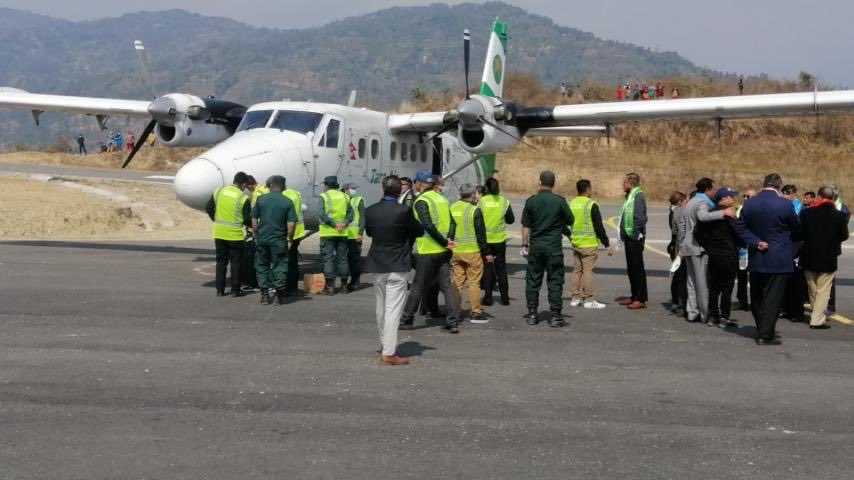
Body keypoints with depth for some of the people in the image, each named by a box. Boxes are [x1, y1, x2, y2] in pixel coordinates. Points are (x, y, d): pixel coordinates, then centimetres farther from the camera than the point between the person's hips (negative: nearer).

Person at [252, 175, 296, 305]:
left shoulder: (260, 199, 0)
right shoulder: (287, 202, -4)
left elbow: (254, 220, 3)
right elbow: (291, 224, -9)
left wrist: (256, 235, 14)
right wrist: (290, 238, 4)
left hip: (262, 239, 2)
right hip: (279, 240, -1)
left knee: (262, 266, 12)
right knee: (280, 266, 7)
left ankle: (265, 295, 11)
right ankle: (281, 295, 6)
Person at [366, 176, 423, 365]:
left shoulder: (370, 210, -2)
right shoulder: (403, 211, -15)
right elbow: (418, 232, -3)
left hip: (377, 265, 5)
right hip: (397, 267, -5)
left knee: (381, 307, 19)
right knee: (393, 309, -3)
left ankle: (385, 345, 32)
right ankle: (389, 352, -6)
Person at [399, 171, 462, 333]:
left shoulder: (421, 201, -11)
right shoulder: (442, 199, 10)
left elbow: (428, 226, -20)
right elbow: (451, 222, 8)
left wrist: (444, 242, -15)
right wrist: (447, 241, 1)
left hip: (427, 251, -5)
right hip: (443, 252, 6)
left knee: (418, 286, 5)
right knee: (447, 285, 6)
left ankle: (406, 320, 15)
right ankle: (453, 322, 0)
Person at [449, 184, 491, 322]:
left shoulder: (452, 208, 4)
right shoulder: (475, 210, -11)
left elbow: (448, 231, 9)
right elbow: (481, 234, -9)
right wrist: (487, 253, -3)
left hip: (455, 251, 5)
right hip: (472, 251, -5)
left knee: (457, 282, 11)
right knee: (474, 282, 2)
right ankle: (476, 313, 4)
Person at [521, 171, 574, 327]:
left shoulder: (531, 201, -1)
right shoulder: (560, 201, -6)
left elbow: (526, 226, 2)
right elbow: (571, 221, 3)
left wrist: (524, 245, 9)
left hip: (536, 245, 2)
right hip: (554, 246, -2)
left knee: (533, 280, 10)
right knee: (555, 281, 3)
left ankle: (532, 314, 12)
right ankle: (555, 316, 2)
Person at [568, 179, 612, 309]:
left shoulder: (571, 204, 7)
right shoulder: (591, 205, -13)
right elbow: (599, 227, -13)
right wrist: (607, 245, -8)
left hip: (576, 243, 7)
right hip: (589, 244, -7)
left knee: (577, 270, 13)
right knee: (587, 270, -4)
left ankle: (575, 298, 16)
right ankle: (588, 300, -1)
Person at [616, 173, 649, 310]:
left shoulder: (638, 195, -14)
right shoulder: (630, 196, 16)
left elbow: (640, 217, -22)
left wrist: (637, 234, -21)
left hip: (635, 238, -10)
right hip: (629, 237, 10)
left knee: (637, 267, -6)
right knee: (631, 268, 15)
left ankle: (641, 299, -2)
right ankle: (634, 296, 24)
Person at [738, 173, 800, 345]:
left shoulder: (749, 204, -2)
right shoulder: (784, 205, -14)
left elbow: (742, 229, -2)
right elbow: (795, 228, 0)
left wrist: (756, 242, -8)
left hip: (756, 259, 4)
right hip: (779, 260, -4)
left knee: (757, 297, 16)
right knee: (773, 298, 0)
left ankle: (762, 330, 27)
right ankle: (765, 335, -1)